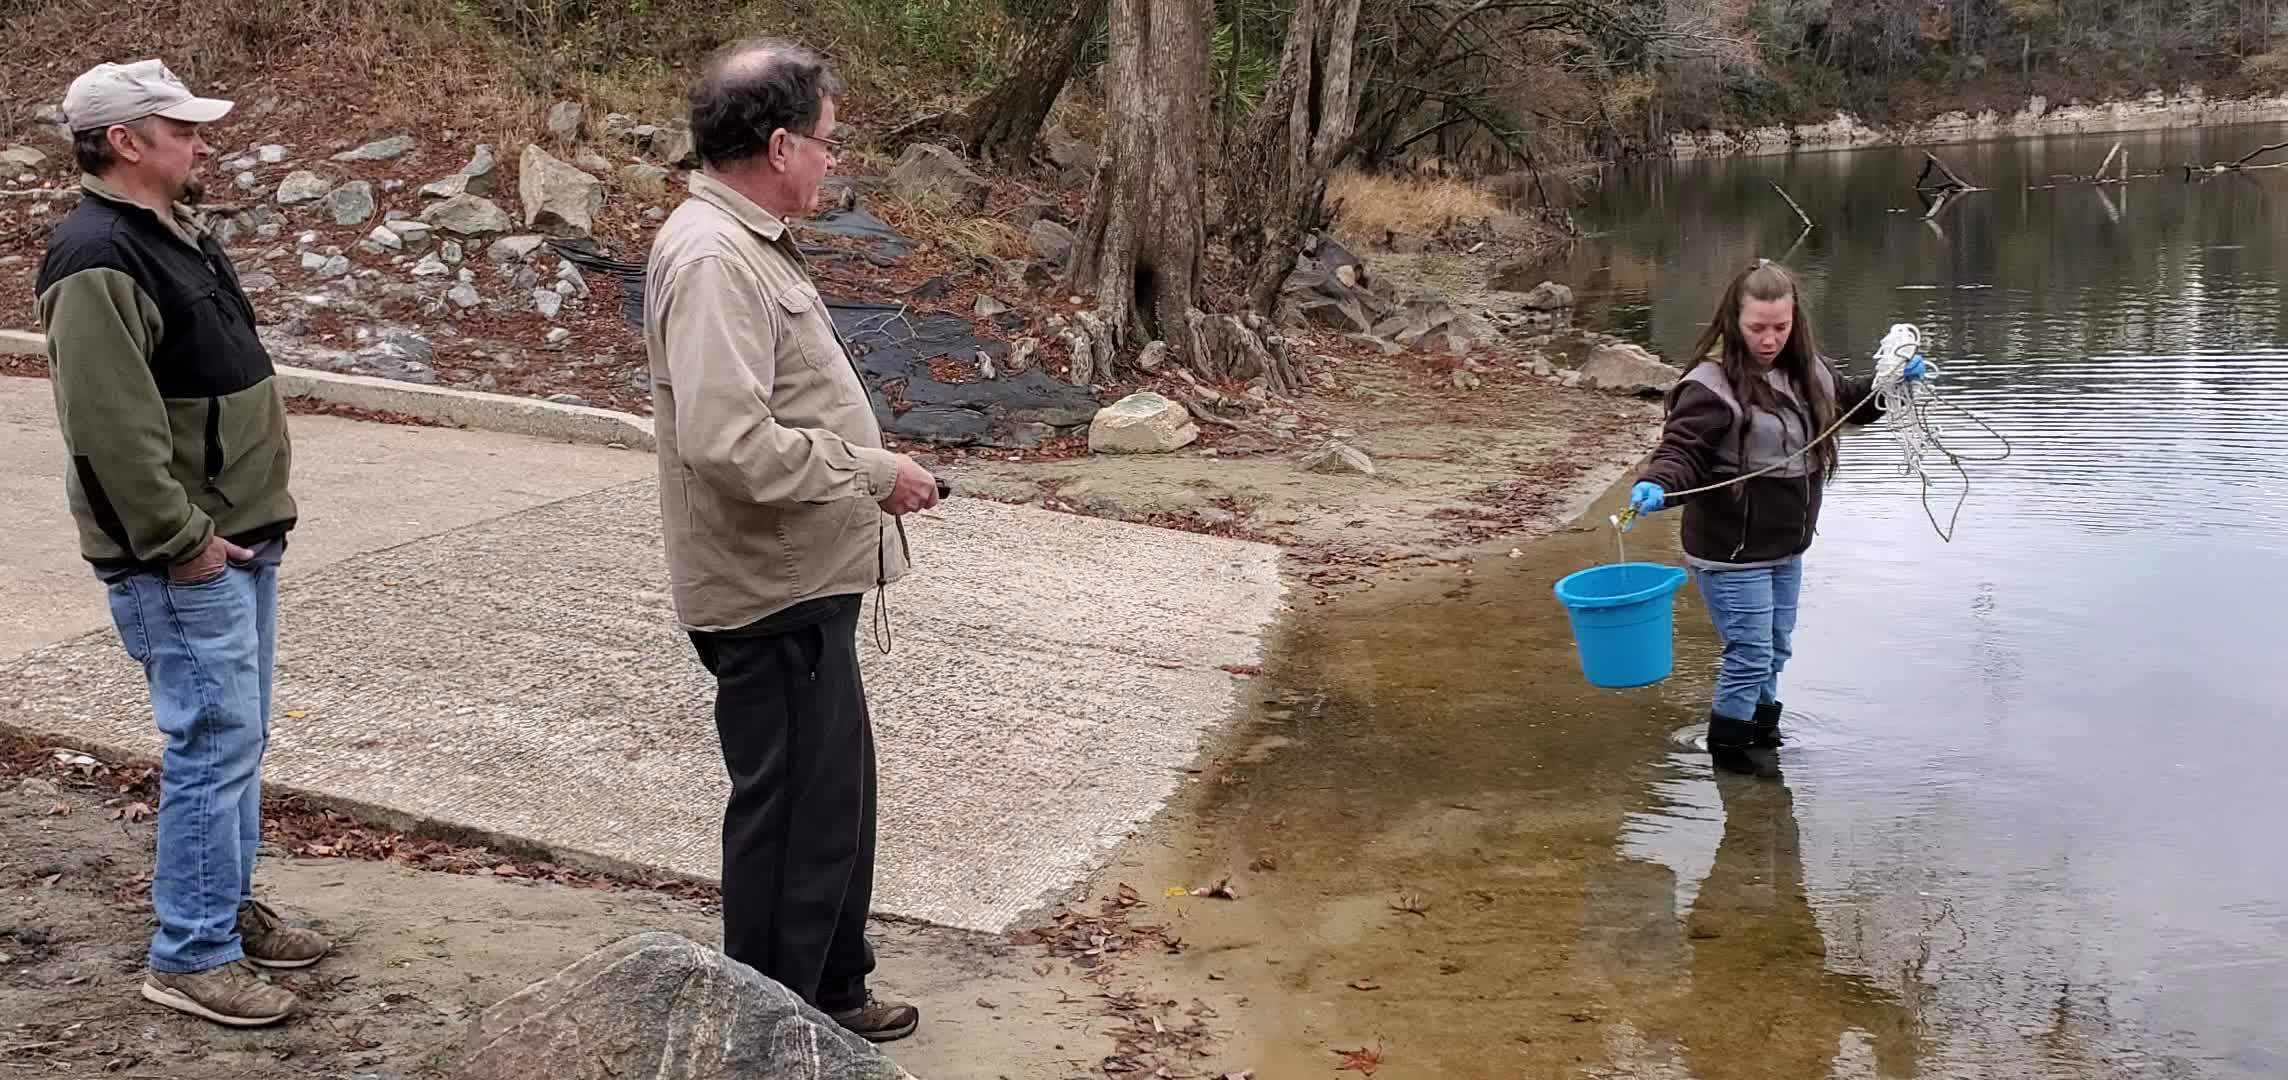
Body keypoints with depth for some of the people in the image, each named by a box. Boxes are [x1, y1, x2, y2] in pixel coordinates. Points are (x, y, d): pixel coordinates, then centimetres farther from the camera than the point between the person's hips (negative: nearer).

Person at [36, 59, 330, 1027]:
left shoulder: (177, 236, 14)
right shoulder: (98, 262, -19)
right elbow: (111, 428, -25)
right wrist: (180, 538, -21)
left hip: (238, 539, 10)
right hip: (181, 558, -10)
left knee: (236, 736, 17)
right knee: (216, 741, -7)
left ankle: (228, 908, 31)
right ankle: (190, 956, 3)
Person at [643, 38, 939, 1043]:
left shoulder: (744, 241, 11)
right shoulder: (712, 259, -22)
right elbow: (731, 442, -32)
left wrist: (870, 464, 11)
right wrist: (874, 474, -21)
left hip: (804, 583, 11)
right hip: (773, 594, -11)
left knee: (836, 793, 22)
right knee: (791, 812, 2)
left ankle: (832, 990, 37)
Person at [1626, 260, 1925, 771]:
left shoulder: (1804, 369, 3)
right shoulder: (1711, 384, -21)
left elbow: (1850, 400, 22)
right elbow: (1682, 450, -25)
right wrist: (1656, 485, -45)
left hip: (1786, 548, 8)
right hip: (1731, 554, -8)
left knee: (1776, 650, 22)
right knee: (1750, 655, -1)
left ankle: (1763, 729, 42)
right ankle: (1728, 749, 18)